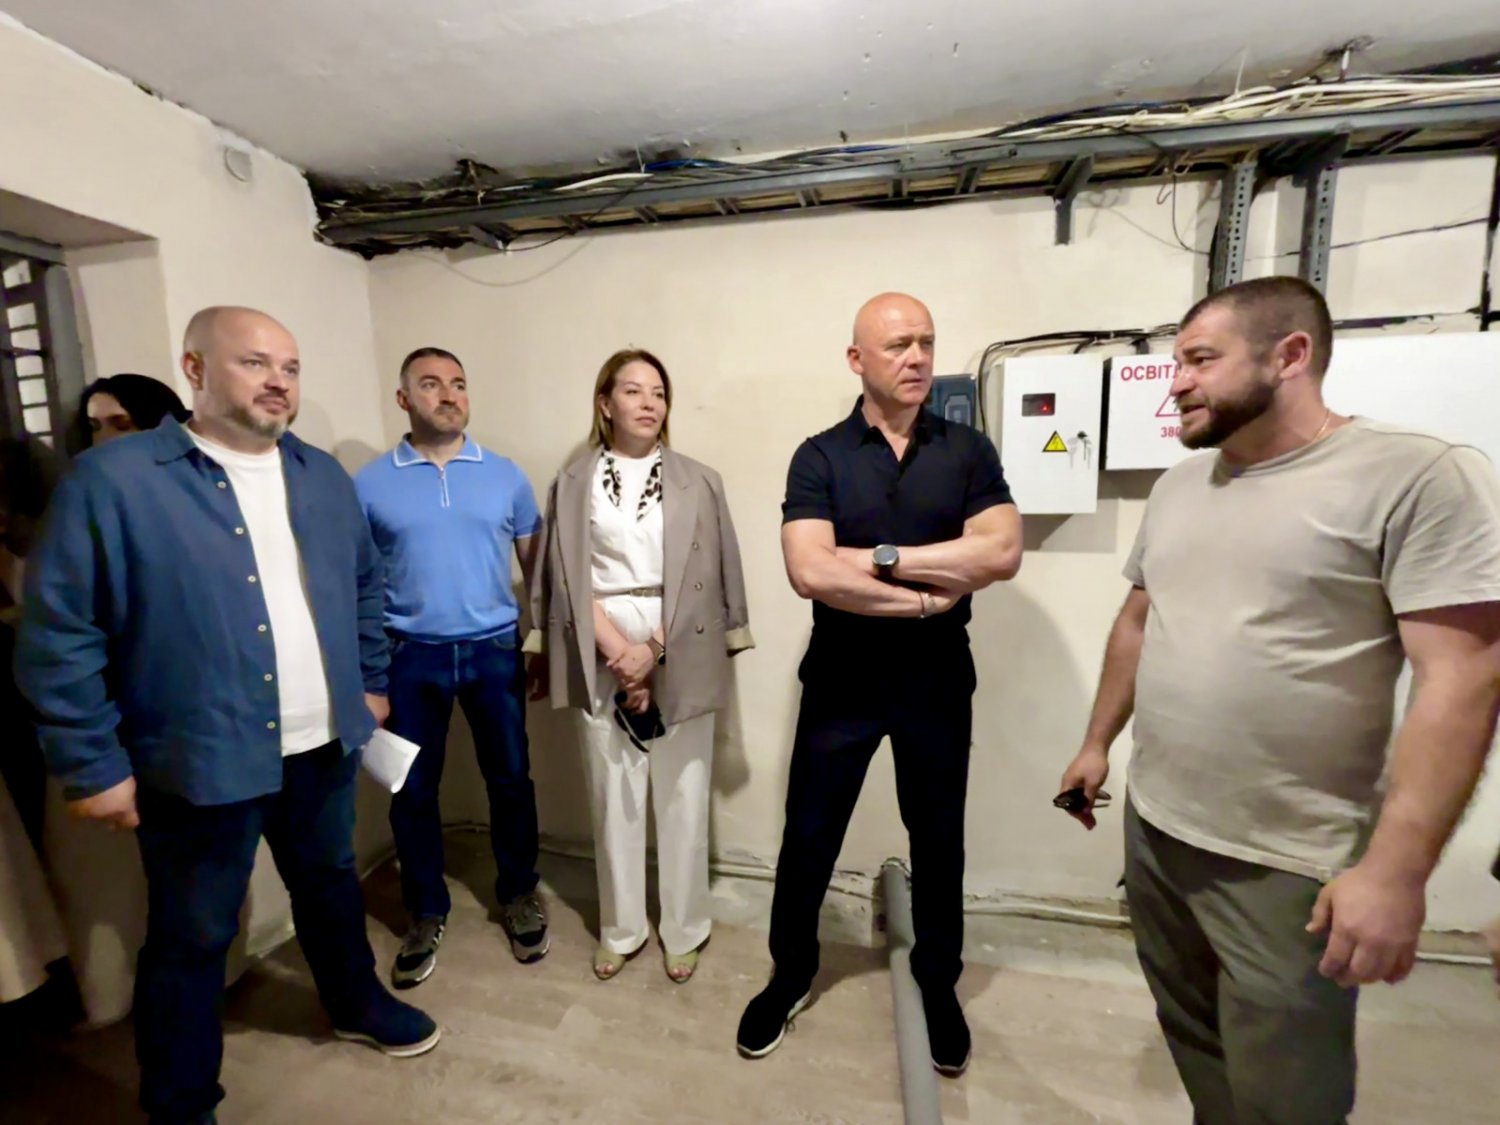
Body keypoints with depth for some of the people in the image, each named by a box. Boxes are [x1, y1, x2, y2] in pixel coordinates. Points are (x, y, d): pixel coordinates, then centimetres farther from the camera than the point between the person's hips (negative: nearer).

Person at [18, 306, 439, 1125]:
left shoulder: (322, 477, 4)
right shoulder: (112, 479, -12)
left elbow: (366, 583, 13)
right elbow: (58, 635, -11)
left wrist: (369, 682, 11)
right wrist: (91, 763, -10)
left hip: (322, 745, 5)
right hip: (200, 759, -5)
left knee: (330, 882, 25)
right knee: (192, 938, 15)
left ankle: (356, 1003, 50)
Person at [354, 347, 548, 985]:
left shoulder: (505, 475, 1)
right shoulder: (370, 483, 0)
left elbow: (535, 564, 5)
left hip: (495, 649, 0)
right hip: (411, 655, 0)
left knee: (510, 778, 11)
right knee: (413, 789, 12)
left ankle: (518, 897, 34)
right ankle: (426, 914, 35)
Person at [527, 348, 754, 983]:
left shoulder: (698, 482, 2)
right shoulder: (572, 485, 5)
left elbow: (709, 578, -3)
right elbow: (568, 579, 0)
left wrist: (654, 653, -9)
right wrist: (619, 651, -10)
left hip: (681, 659, 0)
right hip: (601, 658, 1)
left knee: (682, 797, 8)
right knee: (613, 798, 11)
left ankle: (684, 930, 29)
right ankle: (620, 930, 32)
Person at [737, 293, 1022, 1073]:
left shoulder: (968, 451, 1)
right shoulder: (819, 457, -5)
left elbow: (1002, 553, -14)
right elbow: (810, 572, -18)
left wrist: (881, 555, -17)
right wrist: (926, 595, -16)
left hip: (937, 682, 2)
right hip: (841, 682, -1)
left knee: (937, 841, 18)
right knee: (808, 837, 13)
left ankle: (938, 986, 44)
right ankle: (790, 975, 39)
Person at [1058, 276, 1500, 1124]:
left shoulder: (1421, 478, -13)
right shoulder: (1179, 486, 7)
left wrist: (1396, 868, -21)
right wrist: (1098, 743, 15)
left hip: (1287, 864, -5)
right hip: (1153, 829, 6)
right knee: (1194, 1047, 24)